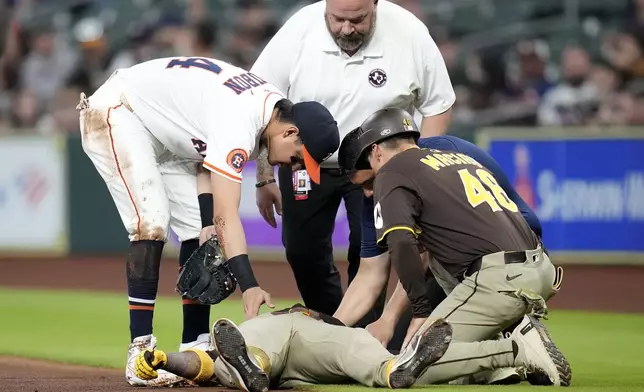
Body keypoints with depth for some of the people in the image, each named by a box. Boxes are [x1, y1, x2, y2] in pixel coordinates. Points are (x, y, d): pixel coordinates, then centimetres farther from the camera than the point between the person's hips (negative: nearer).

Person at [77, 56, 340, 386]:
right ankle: (140, 354, -23)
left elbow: (208, 155, 0)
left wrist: (208, 224, -13)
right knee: (151, 222, -23)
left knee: (199, 229, 2)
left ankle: (195, 347, 6)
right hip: (116, 111, -10)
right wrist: (249, 286, -45)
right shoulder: (238, 124, -34)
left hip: (164, 134, 10)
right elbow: (227, 215, -38)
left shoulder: (271, 105, -5)